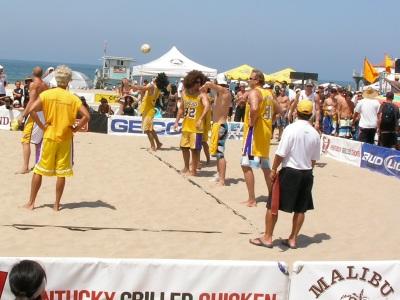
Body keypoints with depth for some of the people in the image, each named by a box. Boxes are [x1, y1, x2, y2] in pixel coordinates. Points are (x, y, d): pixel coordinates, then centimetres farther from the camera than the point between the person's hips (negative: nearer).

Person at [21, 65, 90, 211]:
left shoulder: (46, 94, -4)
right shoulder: (73, 98, -4)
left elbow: (31, 110, -15)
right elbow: (86, 116, -13)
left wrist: (42, 126, -6)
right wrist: (75, 128, -2)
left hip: (49, 137, 0)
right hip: (65, 139, 0)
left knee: (38, 170, 10)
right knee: (61, 173, 6)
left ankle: (31, 203, 14)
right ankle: (56, 205, 11)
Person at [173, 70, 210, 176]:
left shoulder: (201, 94, -13)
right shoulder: (184, 93, 5)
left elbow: (207, 107, -29)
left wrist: (200, 120, -41)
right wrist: (176, 122, 11)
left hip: (196, 127, -6)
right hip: (185, 126, 6)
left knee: (195, 149, -1)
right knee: (184, 147, 16)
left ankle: (193, 171, 11)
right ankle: (186, 167, 33)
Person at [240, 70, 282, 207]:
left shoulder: (254, 92, -12)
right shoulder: (269, 94, 13)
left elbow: (254, 108, -32)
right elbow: (279, 111, 21)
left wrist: (252, 122, -18)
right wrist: (269, 122, 14)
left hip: (255, 131, -9)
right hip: (266, 132, 9)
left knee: (246, 164, -5)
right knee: (265, 165, 18)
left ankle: (252, 200, -8)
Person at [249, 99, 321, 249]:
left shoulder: (291, 128, -15)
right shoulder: (315, 133, 0)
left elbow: (281, 153, -15)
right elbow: (314, 159, 7)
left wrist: (273, 170, -4)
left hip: (290, 172, -5)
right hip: (307, 174, 5)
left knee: (273, 206, 6)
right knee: (300, 209, 14)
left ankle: (267, 238, 11)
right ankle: (293, 239, 21)